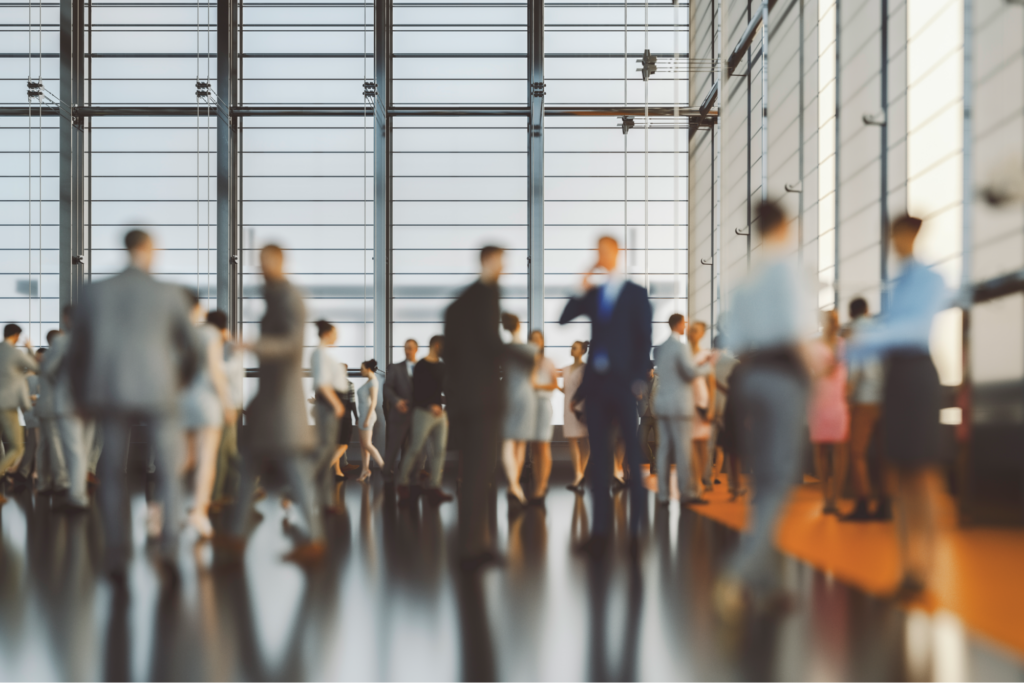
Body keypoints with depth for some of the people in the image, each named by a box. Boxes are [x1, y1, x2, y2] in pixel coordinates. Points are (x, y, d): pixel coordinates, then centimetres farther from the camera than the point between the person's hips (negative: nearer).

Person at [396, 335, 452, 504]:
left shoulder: (441, 367, 15)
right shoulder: (422, 366, -7)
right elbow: (417, 390, -13)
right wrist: (430, 405, -21)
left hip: (439, 412, 7)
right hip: (424, 412, -7)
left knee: (440, 450, 1)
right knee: (415, 449, -6)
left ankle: (433, 487, 3)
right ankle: (402, 483, 6)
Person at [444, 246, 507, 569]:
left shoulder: (456, 303, 19)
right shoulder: (488, 291, -6)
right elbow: (490, 340, -17)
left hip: (458, 399, 8)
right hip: (484, 397, -8)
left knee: (471, 474, 12)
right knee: (480, 475, -7)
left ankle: (479, 543, 16)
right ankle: (473, 549, -8)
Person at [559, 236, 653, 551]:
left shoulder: (635, 294, 4)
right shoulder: (593, 294, 16)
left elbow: (645, 339, -1)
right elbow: (563, 319, 9)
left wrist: (639, 378, -9)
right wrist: (581, 292, 0)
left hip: (622, 381, -4)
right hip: (596, 381, 4)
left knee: (632, 451, -2)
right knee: (598, 454, 3)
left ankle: (639, 521, 5)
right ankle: (601, 527, 5)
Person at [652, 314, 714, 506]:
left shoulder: (660, 348, 15)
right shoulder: (681, 347, -11)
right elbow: (691, 372, -18)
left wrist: (700, 364, 23)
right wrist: (708, 366, -2)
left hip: (662, 403, 8)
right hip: (680, 404, -8)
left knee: (664, 449, 6)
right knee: (683, 449, -4)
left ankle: (663, 494, 6)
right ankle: (686, 493, -3)